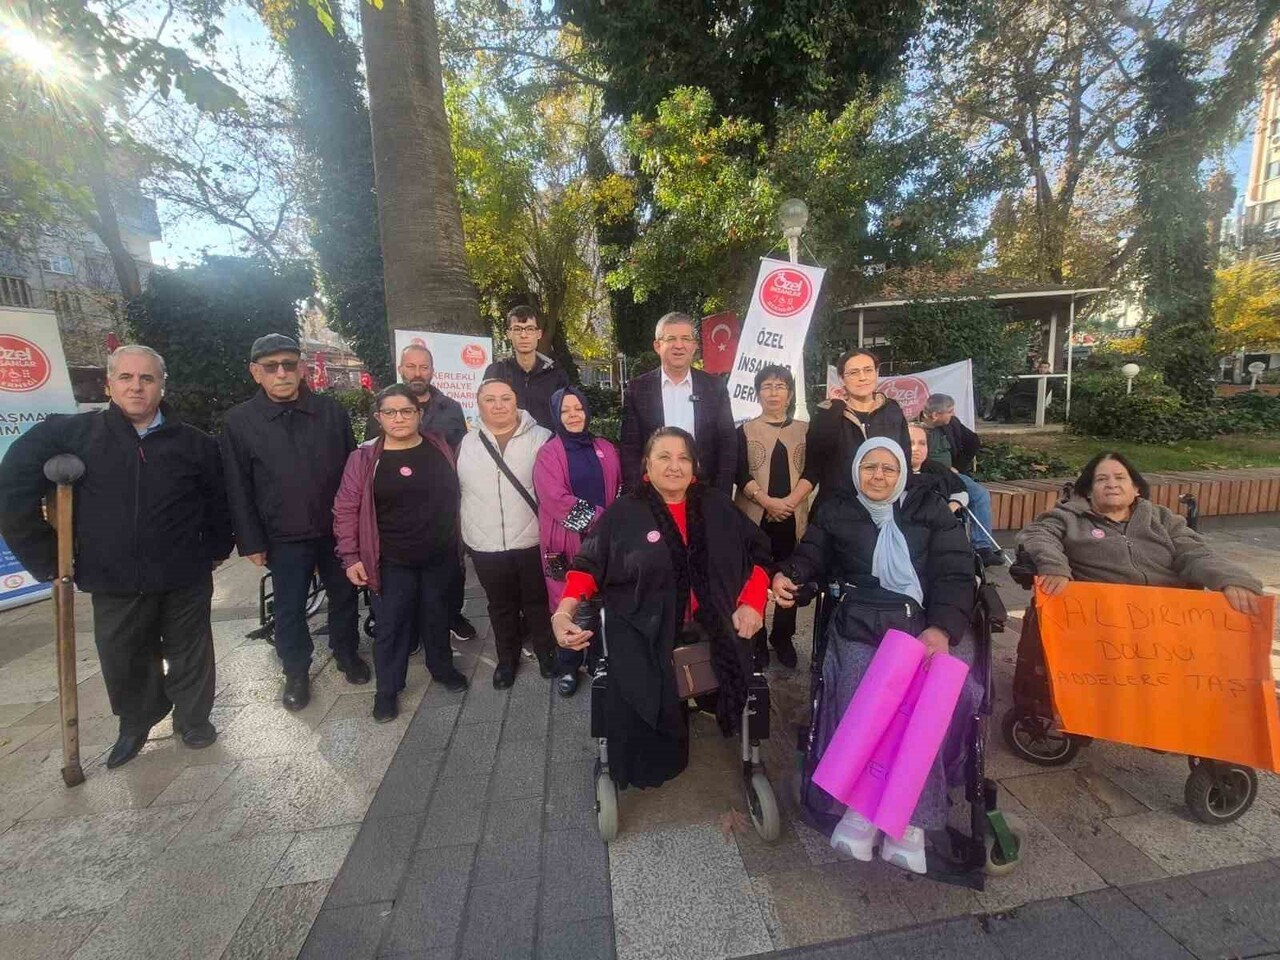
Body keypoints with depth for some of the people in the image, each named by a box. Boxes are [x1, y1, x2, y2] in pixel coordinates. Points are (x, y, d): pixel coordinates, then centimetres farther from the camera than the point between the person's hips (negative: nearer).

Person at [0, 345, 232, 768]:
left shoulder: (194, 443, -2)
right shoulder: (68, 433, -3)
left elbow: (218, 500, 7)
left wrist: (216, 549, 8)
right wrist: (45, 558, -1)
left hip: (185, 580, -1)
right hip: (115, 584, 1)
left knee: (190, 654, 13)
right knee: (124, 661, 17)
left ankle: (193, 718, 36)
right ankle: (135, 725, 42)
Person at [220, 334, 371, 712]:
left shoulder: (331, 411, -2)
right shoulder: (239, 421, -4)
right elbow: (238, 489, -2)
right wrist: (251, 542, -4)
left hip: (338, 528, 1)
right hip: (285, 537, -1)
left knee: (343, 596, 16)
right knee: (290, 608, 12)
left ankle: (347, 652, 38)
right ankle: (296, 672, 33)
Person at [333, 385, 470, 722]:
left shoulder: (439, 447, 0)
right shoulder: (364, 457, -8)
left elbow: (454, 495, 9)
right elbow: (346, 510, -5)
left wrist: (456, 538, 8)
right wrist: (351, 557, -8)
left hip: (440, 555, 2)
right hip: (392, 561, -2)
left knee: (437, 615, 18)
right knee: (390, 624, 7)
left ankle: (442, 668, 39)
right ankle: (387, 689, 27)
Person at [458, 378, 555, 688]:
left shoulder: (541, 438, -6)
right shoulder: (466, 444, 4)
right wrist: (460, 536, 11)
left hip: (533, 540, -2)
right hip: (486, 545, 3)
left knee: (537, 602, 15)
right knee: (501, 606, 18)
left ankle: (546, 652, 37)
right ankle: (507, 658, 39)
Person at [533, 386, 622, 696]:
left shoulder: (605, 449, 9)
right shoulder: (548, 454, -4)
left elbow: (619, 489, 14)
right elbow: (555, 498, -15)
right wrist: (598, 520, -16)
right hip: (567, 542, -3)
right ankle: (567, 668, 26)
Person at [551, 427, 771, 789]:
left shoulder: (717, 507, 9)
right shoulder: (622, 514, 3)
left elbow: (757, 553, 16)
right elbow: (588, 566, 4)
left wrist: (752, 603, 1)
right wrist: (564, 612, -13)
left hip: (715, 632, 3)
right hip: (645, 637, -2)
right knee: (641, 705, -22)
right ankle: (650, 764, 11)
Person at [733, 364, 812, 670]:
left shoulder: (804, 429, 11)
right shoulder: (745, 430, 6)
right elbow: (740, 474, -3)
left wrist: (791, 500, -14)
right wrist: (767, 501, -16)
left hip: (793, 517, 2)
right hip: (755, 515, -1)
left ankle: (783, 638, 23)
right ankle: (756, 640, 16)